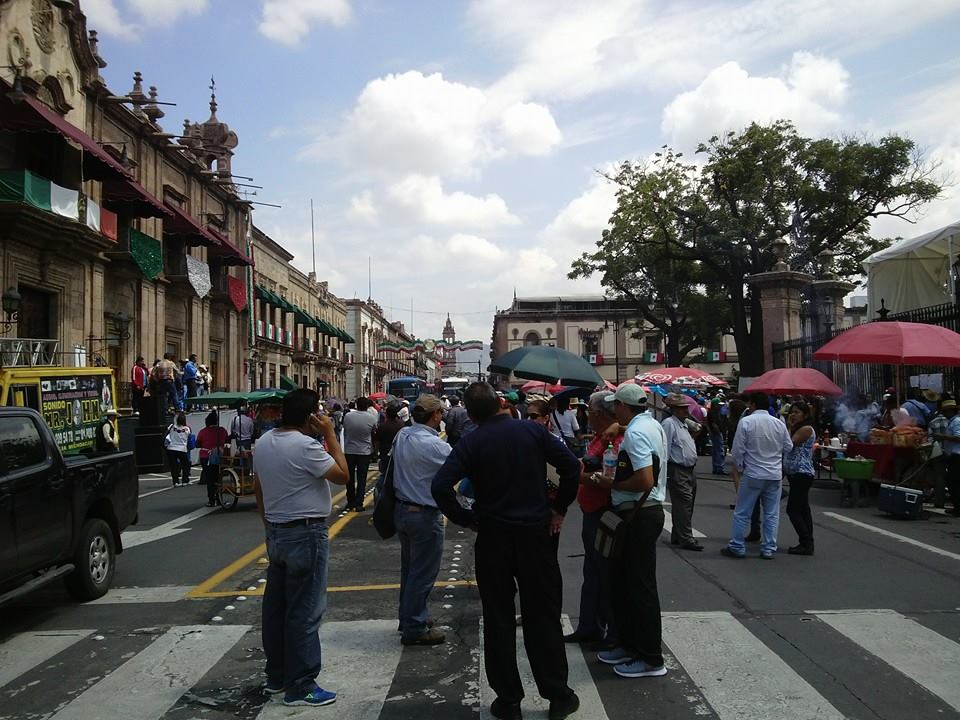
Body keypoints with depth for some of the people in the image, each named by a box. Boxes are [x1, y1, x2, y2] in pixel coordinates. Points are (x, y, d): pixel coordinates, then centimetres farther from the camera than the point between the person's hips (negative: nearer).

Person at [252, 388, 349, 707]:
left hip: (276, 533, 9)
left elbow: (258, 489, 15)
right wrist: (330, 435, -10)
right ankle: (301, 686, 4)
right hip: (305, 535, -9)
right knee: (305, 611, -2)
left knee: (275, 607, 15)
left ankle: (276, 676, 27)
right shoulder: (305, 445, -20)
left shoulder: (264, 442, 7)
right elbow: (342, 475, -15)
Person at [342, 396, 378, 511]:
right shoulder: (372, 418, -12)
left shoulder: (348, 416, -9)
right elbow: (375, 432, 3)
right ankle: (359, 504, 2)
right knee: (361, 479, 4)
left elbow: (344, 431, 4)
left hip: (349, 451, 1)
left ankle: (350, 502, 20)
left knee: (350, 478, 14)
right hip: (365, 451, -1)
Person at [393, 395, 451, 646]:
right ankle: (414, 630, 12)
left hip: (402, 509, 9)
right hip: (425, 515, -9)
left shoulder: (402, 435, 1)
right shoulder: (433, 444, -24)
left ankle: (409, 618, 34)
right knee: (423, 573, 3)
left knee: (409, 568, 21)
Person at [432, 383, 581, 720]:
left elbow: (440, 486, -19)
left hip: (493, 537, -1)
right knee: (543, 616, 11)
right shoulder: (533, 430, -3)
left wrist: (466, 519, -5)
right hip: (536, 533, 1)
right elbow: (572, 466, -7)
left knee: (499, 620, 11)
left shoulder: (471, 442, -8)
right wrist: (559, 509, 3)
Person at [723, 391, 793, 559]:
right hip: (775, 475, 3)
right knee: (771, 514, 11)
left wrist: (739, 467, 5)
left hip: (752, 474, -3)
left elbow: (737, 449, -10)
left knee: (742, 513, 6)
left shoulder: (746, 422, -11)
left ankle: (736, 547, 10)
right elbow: (788, 447, 9)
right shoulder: (779, 423, -1)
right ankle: (769, 549, 14)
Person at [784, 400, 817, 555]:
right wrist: (789, 426, 8)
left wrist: (789, 427, -8)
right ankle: (807, 544, 14)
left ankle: (806, 544, -7)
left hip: (802, 474, -10)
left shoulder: (806, 429, -11)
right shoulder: (797, 429, 18)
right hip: (797, 474, 10)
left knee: (792, 509, -10)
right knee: (803, 509, 11)